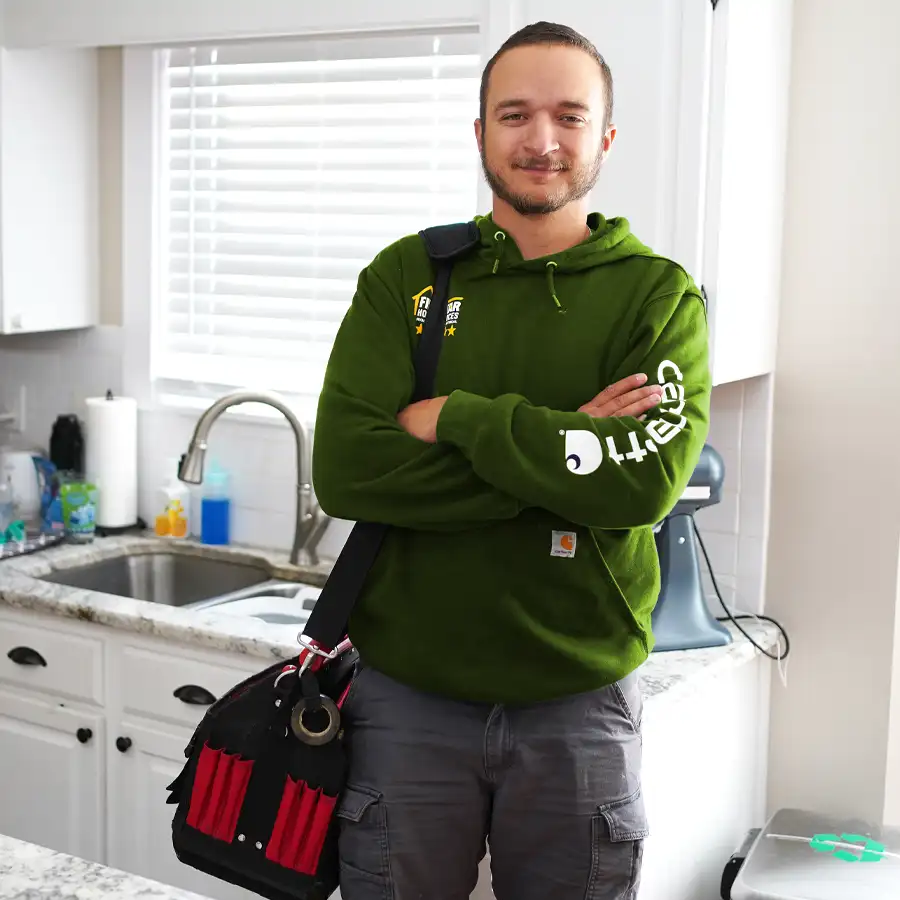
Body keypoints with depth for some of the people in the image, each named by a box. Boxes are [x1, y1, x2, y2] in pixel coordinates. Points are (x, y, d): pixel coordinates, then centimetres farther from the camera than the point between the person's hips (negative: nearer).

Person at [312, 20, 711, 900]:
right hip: (407, 693, 1)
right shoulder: (404, 277, 0)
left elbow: (645, 481, -18)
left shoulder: (661, 296, -2)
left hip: (579, 702, 0)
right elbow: (343, 469, -13)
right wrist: (562, 449, -18)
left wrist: (455, 417, -16)